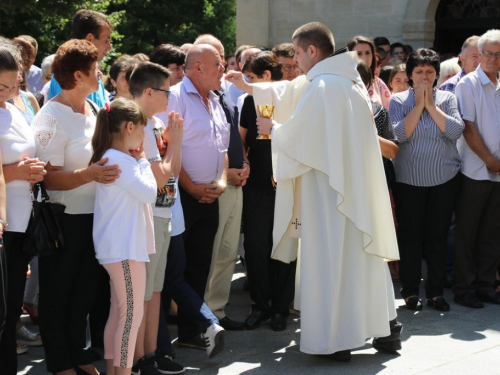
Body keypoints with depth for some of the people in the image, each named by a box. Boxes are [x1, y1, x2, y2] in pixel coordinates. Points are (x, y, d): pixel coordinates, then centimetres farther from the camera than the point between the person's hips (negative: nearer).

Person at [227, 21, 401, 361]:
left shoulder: (321, 87, -17)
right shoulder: (349, 79, 13)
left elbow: (296, 135, -14)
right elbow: (288, 94, 22)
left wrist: (272, 129, 6)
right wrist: (249, 87, 25)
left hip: (328, 186, -9)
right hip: (359, 184, 9)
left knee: (328, 258, -1)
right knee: (362, 253, 14)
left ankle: (335, 340, 5)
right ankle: (385, 328, 20)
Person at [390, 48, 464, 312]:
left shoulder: (447, 99, 4)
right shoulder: (399, 101, 0)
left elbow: (456, 131, -11)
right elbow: (399, 134, -14)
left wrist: (431, 105, -12)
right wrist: (418, 104, -12)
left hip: (444, 179, 1)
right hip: (409, 179, -1)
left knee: (437, 236, 7)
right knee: (410, 236, 3)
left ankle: (435, 291, 17)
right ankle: (410, 291, 15)